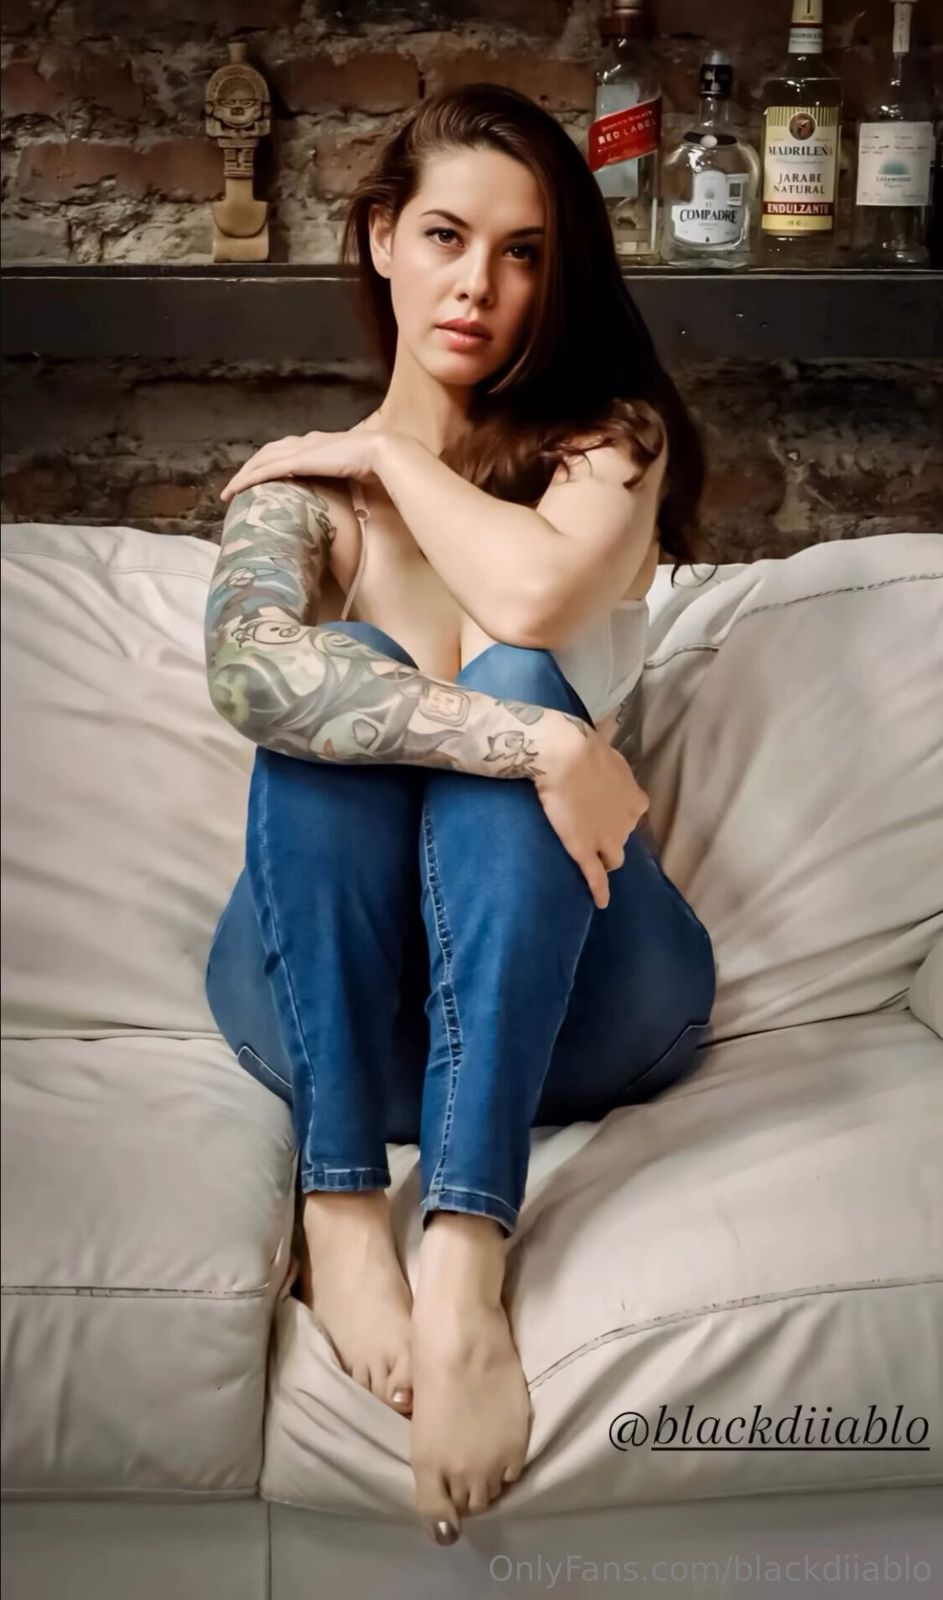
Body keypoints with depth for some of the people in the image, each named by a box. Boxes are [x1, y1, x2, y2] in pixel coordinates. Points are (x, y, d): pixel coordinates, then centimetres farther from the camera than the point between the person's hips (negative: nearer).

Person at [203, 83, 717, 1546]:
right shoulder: (299, 481, 3)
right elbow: (250, 671, -23)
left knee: (511, 677, -29)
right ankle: (340, 1203, -34)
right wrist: (536, 745, -32)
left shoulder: (615, 436, 5)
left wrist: (391, 455, -5)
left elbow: (537, 595, -21)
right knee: (334, 693, -25)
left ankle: (466, 1252, -44)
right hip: (339, 989, 1)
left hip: (572, 980, 0)